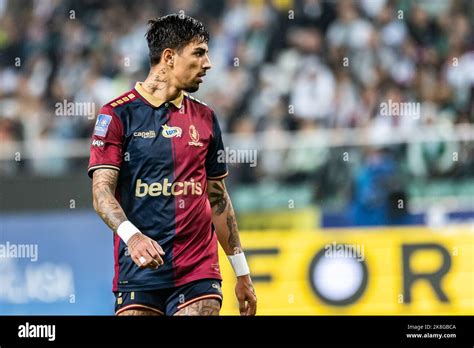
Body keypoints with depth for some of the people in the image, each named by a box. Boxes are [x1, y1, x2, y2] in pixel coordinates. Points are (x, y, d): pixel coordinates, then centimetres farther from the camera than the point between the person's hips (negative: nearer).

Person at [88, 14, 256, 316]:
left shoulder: (205, 118, 14)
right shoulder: (118, 114, -1)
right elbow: (102, 192, -8)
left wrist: (242, 273, 17)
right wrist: (132, 236, -27)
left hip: (199, 271, 3)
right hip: (140, 269, -3)